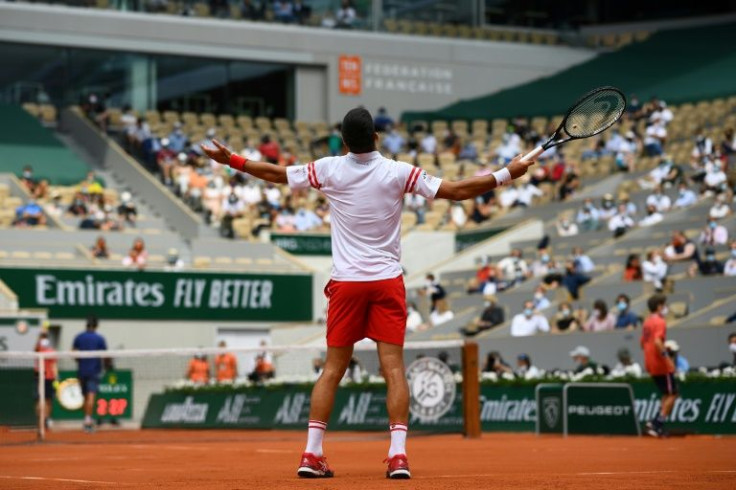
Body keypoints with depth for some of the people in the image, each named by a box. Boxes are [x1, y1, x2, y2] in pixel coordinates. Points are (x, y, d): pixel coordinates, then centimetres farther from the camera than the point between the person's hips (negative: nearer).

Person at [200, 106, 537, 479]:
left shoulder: (329, 169, -2)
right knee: (394, 368, -3)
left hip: (346, 282, 2)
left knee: (332, 369, 7)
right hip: (387, 281, -2)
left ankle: (311, 454, 4)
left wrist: (231, 160, 21)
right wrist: (506, 174, 1)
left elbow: (275, 173, 9)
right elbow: (457, 191, -7)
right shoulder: (398, 172, -6)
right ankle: (398, 455, -13)